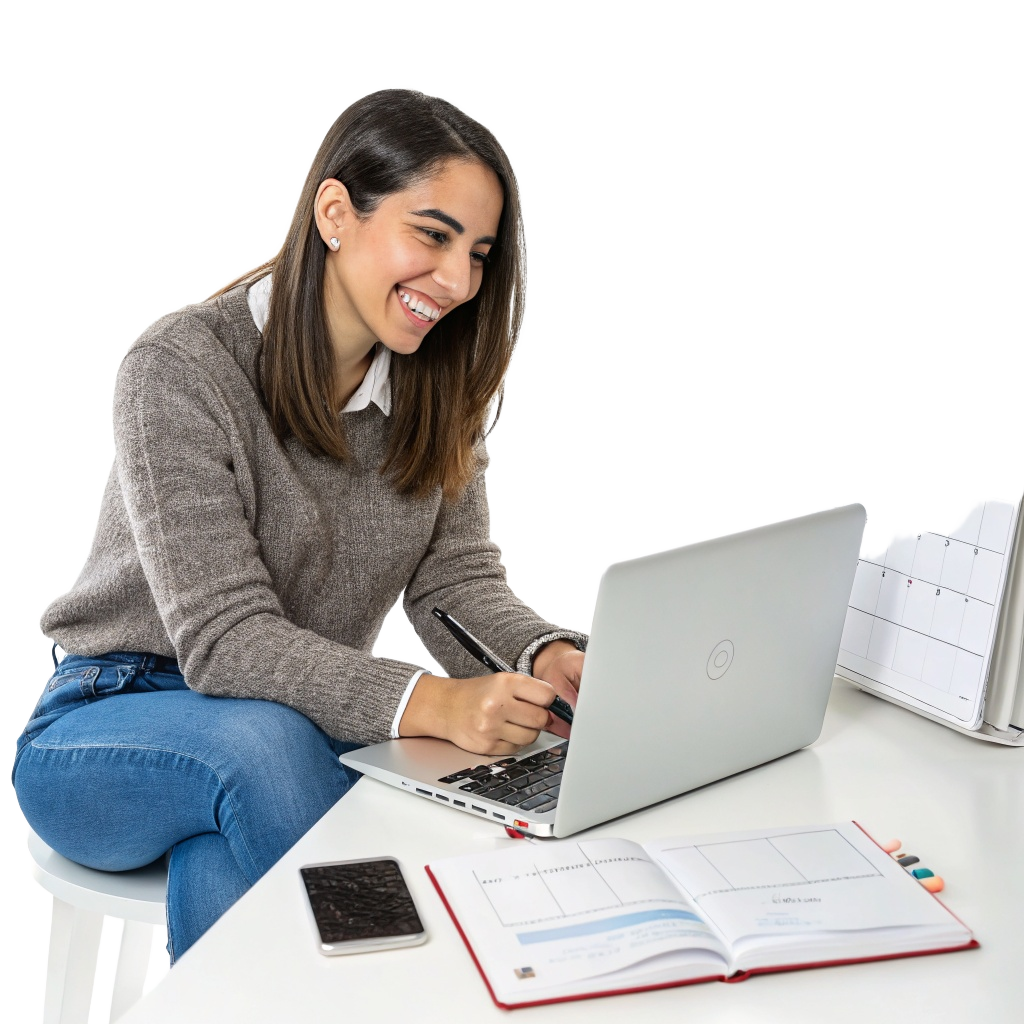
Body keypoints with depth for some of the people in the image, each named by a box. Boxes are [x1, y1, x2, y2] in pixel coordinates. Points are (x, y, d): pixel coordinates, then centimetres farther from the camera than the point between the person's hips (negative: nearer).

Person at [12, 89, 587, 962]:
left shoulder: (435, 389, 1)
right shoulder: (182, 370, -19)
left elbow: (457, 578, -4)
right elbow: (224, 637, -25)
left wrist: (546, 657, -27)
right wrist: (429, 704, -40)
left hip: (306, 726, 4)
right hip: (110, 729, -3)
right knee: (263, 743, -36)